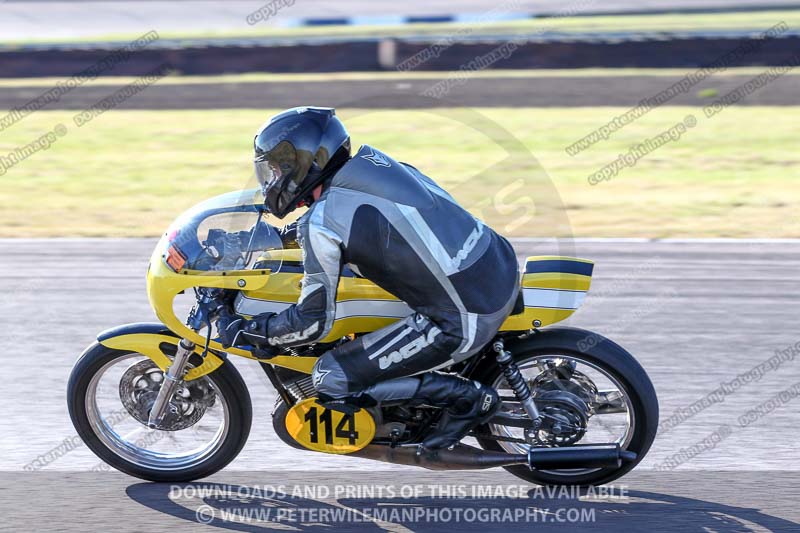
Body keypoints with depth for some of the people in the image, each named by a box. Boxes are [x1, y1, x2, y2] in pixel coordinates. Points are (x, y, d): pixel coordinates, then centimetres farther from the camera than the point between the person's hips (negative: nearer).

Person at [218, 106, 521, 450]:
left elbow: (313, 321, -10)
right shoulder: (369, 159, 9)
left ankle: (467, 397, 2)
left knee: (332, 381, -2)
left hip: (464, 323, -9)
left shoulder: (322, 222, -13)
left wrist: (242, 331, 5)